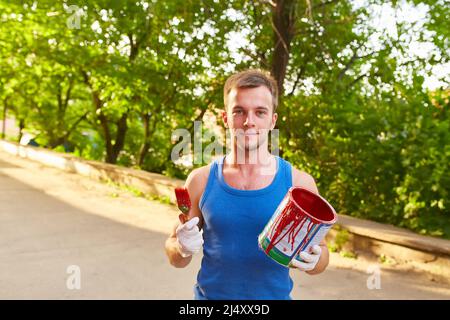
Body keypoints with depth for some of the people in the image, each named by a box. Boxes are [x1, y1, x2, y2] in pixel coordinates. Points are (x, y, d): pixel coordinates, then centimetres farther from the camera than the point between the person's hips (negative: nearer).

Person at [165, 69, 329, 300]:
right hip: (209, 294, 1)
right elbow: (175, 258, 1)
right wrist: (182, 249, -20)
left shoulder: (299, 183, -11)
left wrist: (312, 260, -22)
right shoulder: (201, 180, -8)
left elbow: (321, 251, -1)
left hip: (275, 295, 0)